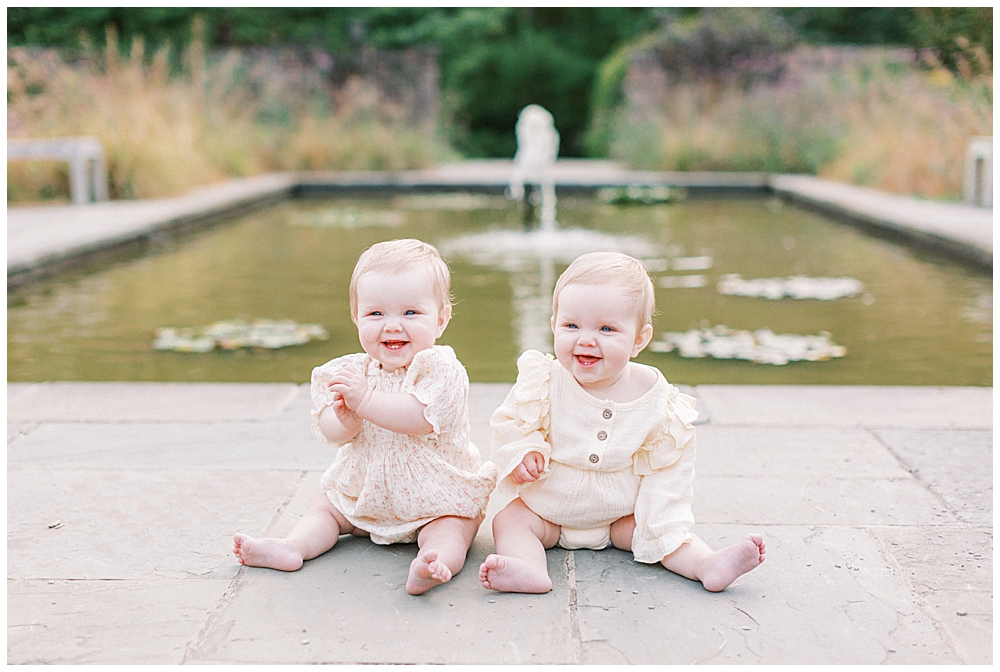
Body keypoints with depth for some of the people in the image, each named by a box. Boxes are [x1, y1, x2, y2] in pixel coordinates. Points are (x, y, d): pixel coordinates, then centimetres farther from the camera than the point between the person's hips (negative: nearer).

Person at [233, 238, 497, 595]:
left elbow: (421, 419, -35)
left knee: (451, 526, -30)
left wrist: (364, 399, -38)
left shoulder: (441, 369, -19)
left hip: (435, 497, -6)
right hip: (365, 492, 6)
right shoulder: (350, 371, -3)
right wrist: (345, 420, -33)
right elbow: (330, 432, -8)